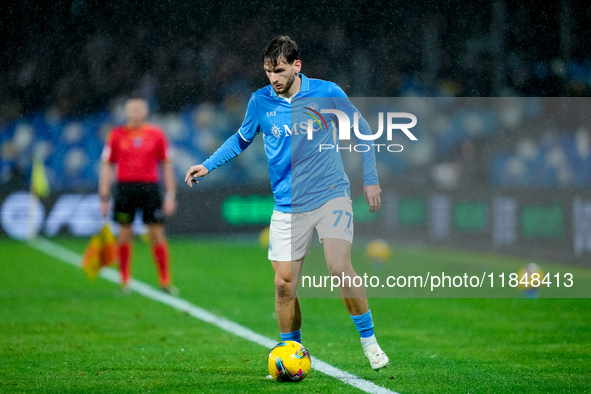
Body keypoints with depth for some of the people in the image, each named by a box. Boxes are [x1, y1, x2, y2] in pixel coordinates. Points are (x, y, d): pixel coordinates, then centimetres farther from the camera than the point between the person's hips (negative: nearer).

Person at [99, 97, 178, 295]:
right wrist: (104, 197, 2)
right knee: (125, 234, 1)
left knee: (157, 234, -2)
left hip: (150, 188, 0)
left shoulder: (157, 134, 6)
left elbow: (167, 166, 9)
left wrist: (171, 195, 3)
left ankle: (165, 282, 5)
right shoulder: (116, 135, 5)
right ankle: (125, 282, 10)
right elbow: (106, 166, 7)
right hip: (125, 188, 0)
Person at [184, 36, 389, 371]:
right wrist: (207, 165, 9)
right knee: (284, 284, -2)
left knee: (340, 268, -21)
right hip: (288, 207, 2)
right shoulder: (261, 102, 0)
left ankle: (369, 340, -3)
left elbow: (362, 130, 6)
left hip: (331, 195, -2)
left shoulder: (327, 93, -6)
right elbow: (241, 139, 18)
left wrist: (370, 179, 2)